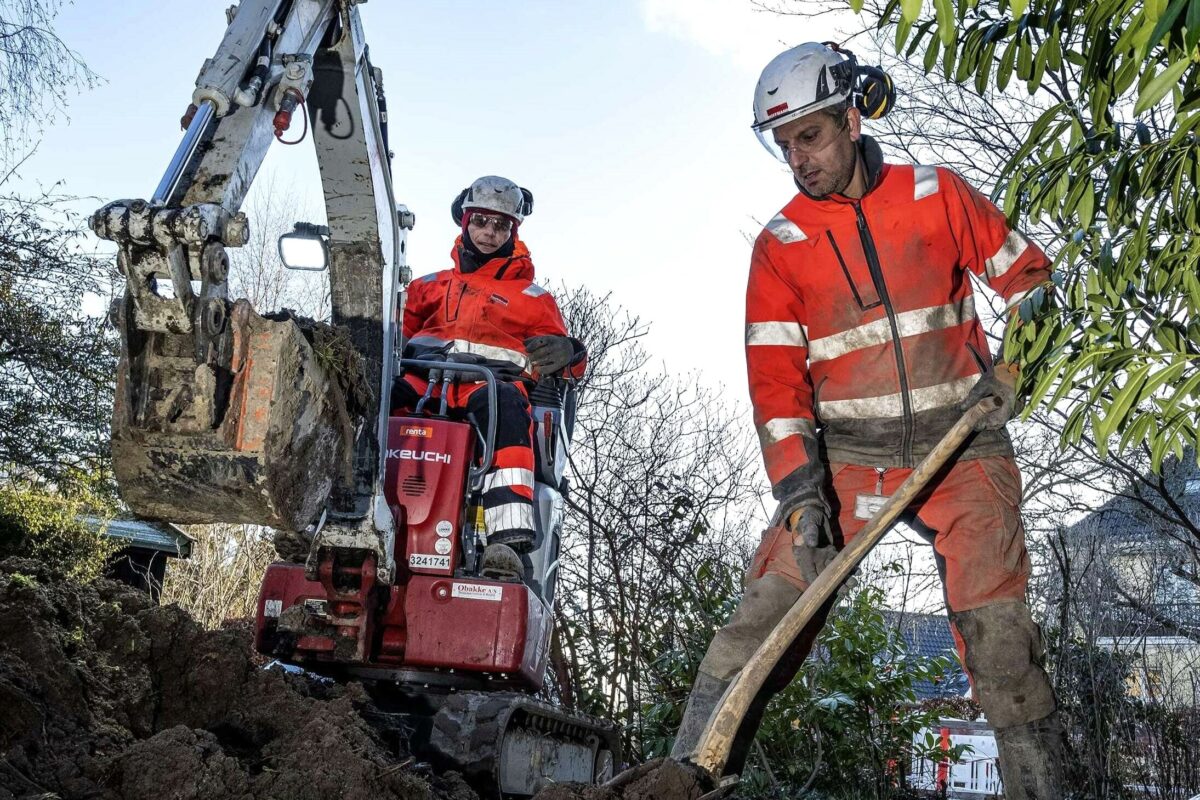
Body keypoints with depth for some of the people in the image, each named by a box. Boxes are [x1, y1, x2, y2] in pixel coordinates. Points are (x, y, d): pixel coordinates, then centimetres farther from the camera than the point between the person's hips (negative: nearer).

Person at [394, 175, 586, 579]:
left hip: (494, 376, -2)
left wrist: (565, 353, -5)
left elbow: (555, 345, 20)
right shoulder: (431, 285, 33)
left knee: (505, 404, -41)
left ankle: (508, 538, -54)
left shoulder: (532, 297, 27)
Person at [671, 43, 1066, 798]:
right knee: (770, 606, -14)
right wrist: (797, 484, -15)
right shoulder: (780, 243, 1)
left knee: (998, 629, -5)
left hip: (961, 441, 0)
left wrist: (1016, 361, -2)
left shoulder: (939, 195, 2)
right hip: (847, 452, 0)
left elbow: (1027, 273, 14)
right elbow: (775, 375, -5)